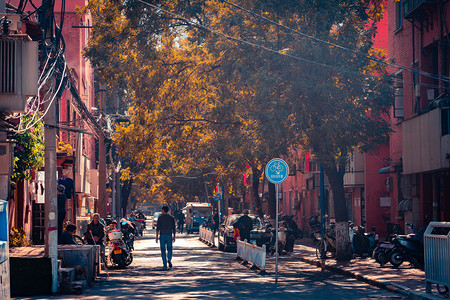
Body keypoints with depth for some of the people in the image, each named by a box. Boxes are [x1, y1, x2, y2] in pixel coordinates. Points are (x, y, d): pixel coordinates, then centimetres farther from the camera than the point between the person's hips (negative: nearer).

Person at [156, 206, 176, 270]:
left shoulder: (160, 217, -2)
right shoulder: (171, 218, 5)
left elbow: (158, 228, -5)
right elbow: (173, 228, 5)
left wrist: (157, 236, -1)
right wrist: (174, 237, 12)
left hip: (162, 235, -2)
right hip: (169, 235, 2)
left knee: (163, 250, 4)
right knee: (169, 249, 14)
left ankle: (165, 265, 0)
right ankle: (169, 259, -14)